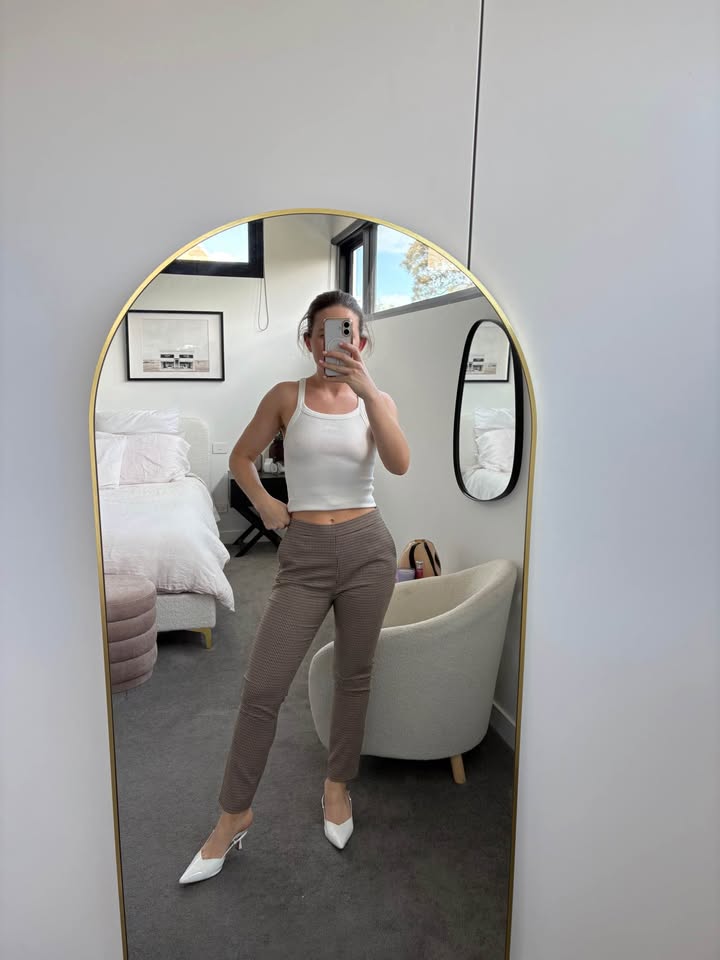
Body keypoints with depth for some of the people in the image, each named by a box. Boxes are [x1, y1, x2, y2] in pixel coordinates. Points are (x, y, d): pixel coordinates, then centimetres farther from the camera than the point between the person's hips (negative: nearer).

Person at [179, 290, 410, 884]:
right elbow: (241, 458, 12)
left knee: (354, 676, 13)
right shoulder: (287, 396, 2)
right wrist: (266, 505, -2)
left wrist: (366, 387, -25)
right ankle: (235, 814, 19)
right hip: (304, 552, -1)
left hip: (367, 547, 1)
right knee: (262, 687, -1)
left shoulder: (377, 401, 4)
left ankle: (338, 785, 36)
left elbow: (399, 464, -16)